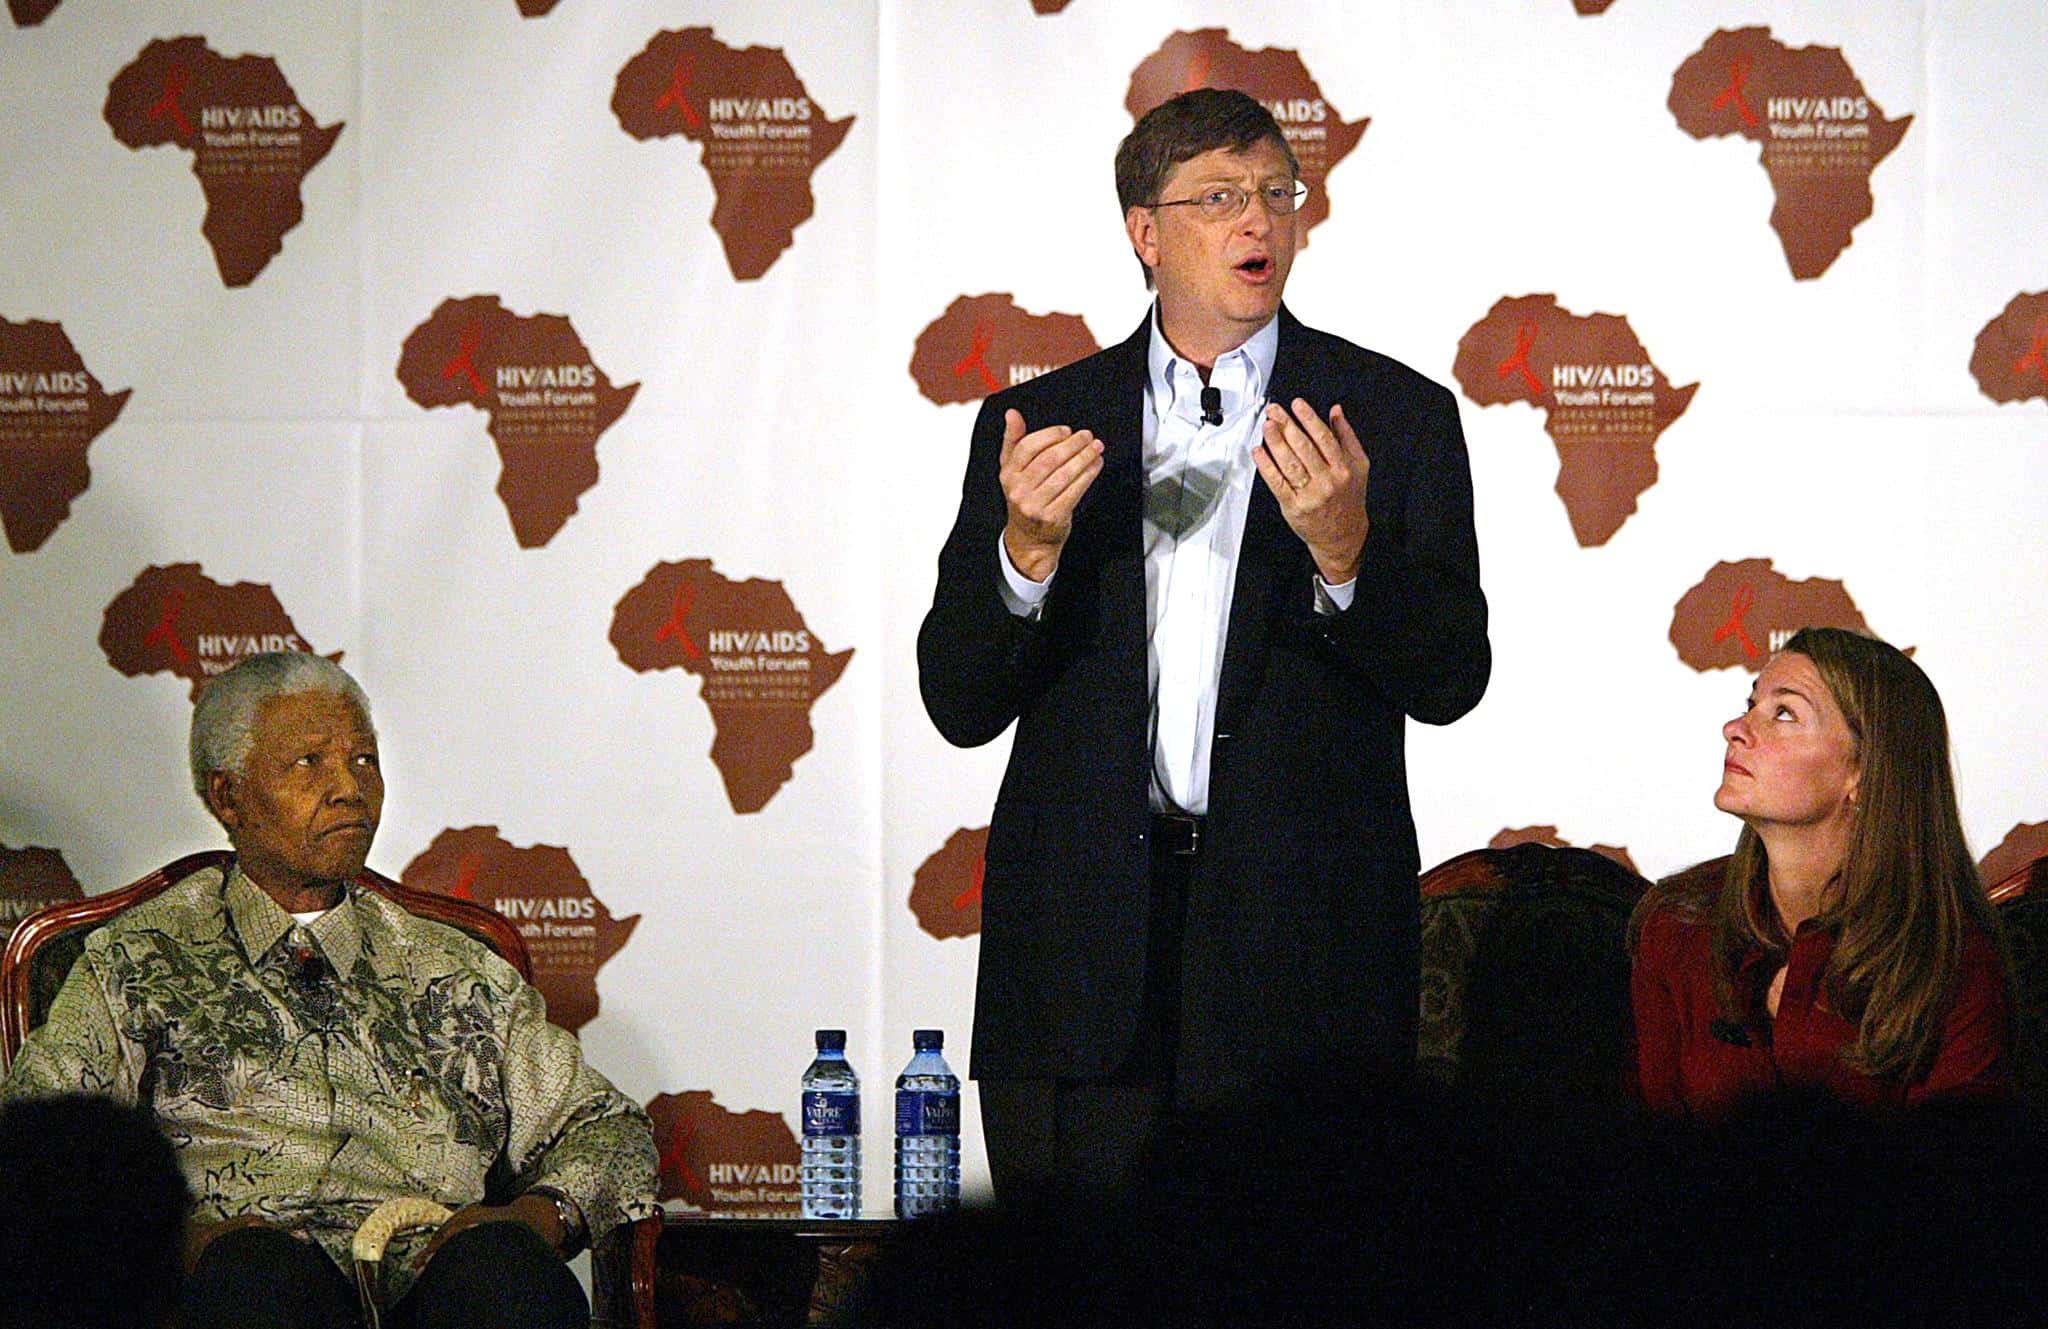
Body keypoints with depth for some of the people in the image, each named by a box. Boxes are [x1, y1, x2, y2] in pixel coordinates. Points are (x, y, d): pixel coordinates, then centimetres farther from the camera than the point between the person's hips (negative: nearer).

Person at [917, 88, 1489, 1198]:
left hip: (1306, 940, -1)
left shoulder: (1396, 417, 7)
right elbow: (960, 705, 5)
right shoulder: (1036, 425, 10)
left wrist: (1343, 551, -19)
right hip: (1085, 955, 1)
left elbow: (1450, 680, -1)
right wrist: (1028, 550, -13)